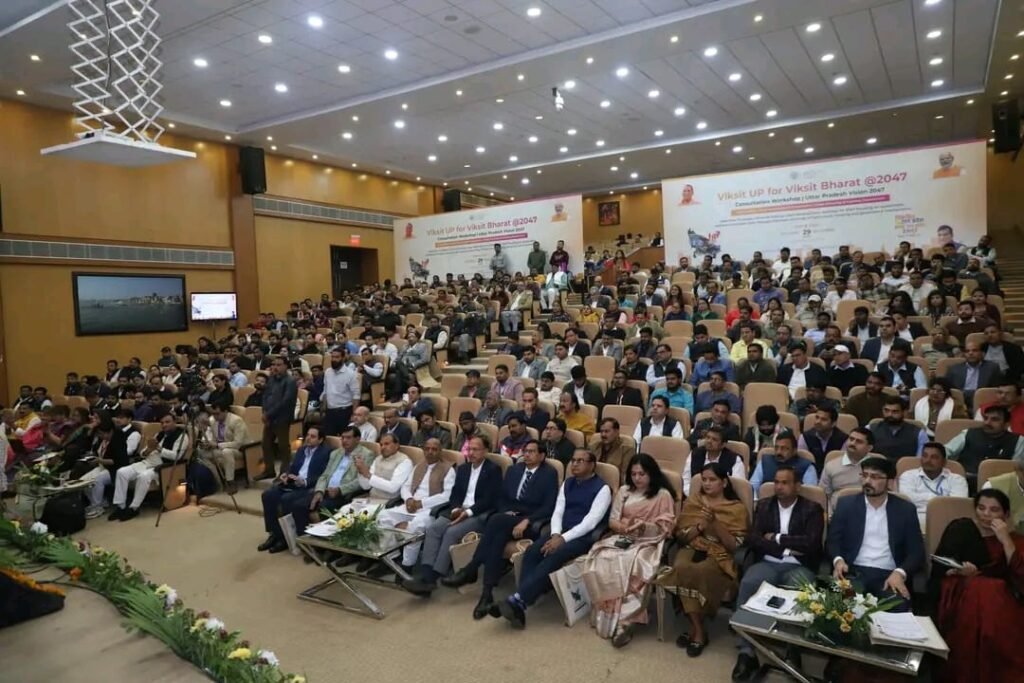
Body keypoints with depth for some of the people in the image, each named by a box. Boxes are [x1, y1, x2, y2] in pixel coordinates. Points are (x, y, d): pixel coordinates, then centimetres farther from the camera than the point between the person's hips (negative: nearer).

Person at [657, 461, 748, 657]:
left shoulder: (737, 509, 2)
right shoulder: (692, 502, 11)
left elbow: (735, 546, -6)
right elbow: (680, 536, 8)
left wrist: (715, 523, -18)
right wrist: (700, 526, -10)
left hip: (720, 556, -3)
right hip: (692, 549, 3)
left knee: (699, 571, -35)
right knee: (682, 568, -32)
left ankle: (695, 627, -14)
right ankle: (699, 630, -19)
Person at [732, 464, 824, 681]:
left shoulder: (812, 508, 7)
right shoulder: (764, 505, 15)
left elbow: (811, 543, -9)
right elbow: (754, 540, 4)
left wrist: (777, 538, -4)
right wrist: (786, 549, -6)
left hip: (799, 567, -2)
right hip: (768, 564, 2)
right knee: (747, 584, -31)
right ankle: (746, 653, -28)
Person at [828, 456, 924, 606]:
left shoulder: (905, 509, 10)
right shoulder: (846, 504, 9)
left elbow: (916, 552, 5)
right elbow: (832, 541, 7)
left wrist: (900, 573, -14)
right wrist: (838, 560, -15)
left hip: (889, 575, 1)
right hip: (854, 572, -1)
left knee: (898, 605, -31)